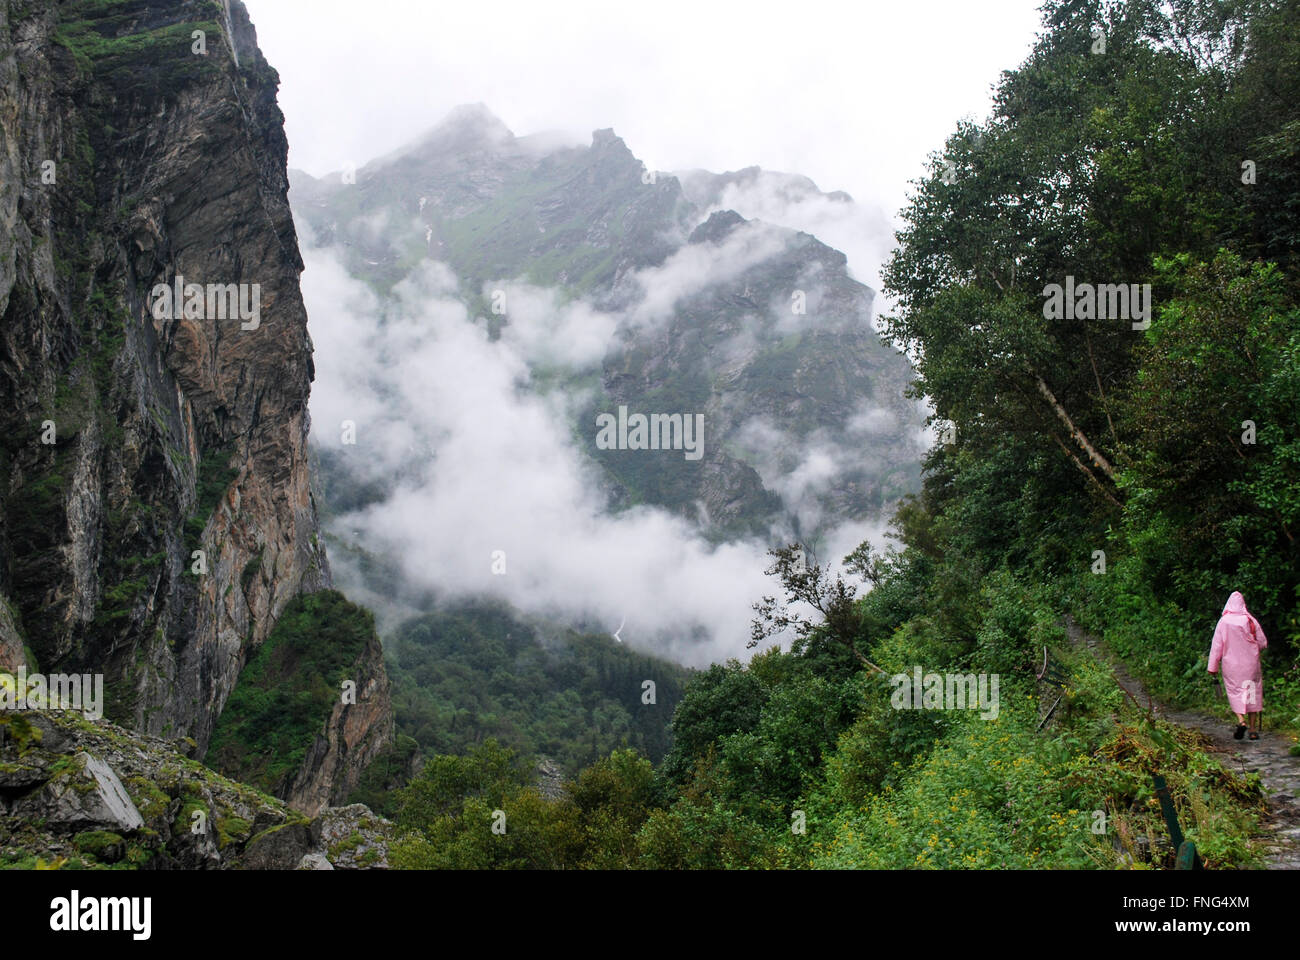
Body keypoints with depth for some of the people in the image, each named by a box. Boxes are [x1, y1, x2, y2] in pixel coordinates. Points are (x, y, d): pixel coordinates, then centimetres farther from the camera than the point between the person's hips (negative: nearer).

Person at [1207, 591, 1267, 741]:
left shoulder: (1224, 622, -7)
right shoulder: (1251, 620, -4)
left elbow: (1216, 645, -5)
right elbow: (1263, 643, 3)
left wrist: (1213, 666, 1)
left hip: (1231, 664, -1)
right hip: (1250, 664, 1)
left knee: (1235, 692, 8)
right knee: (1252, 692, 9)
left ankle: (1241, 720, -16)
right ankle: (1253, 729, 9)